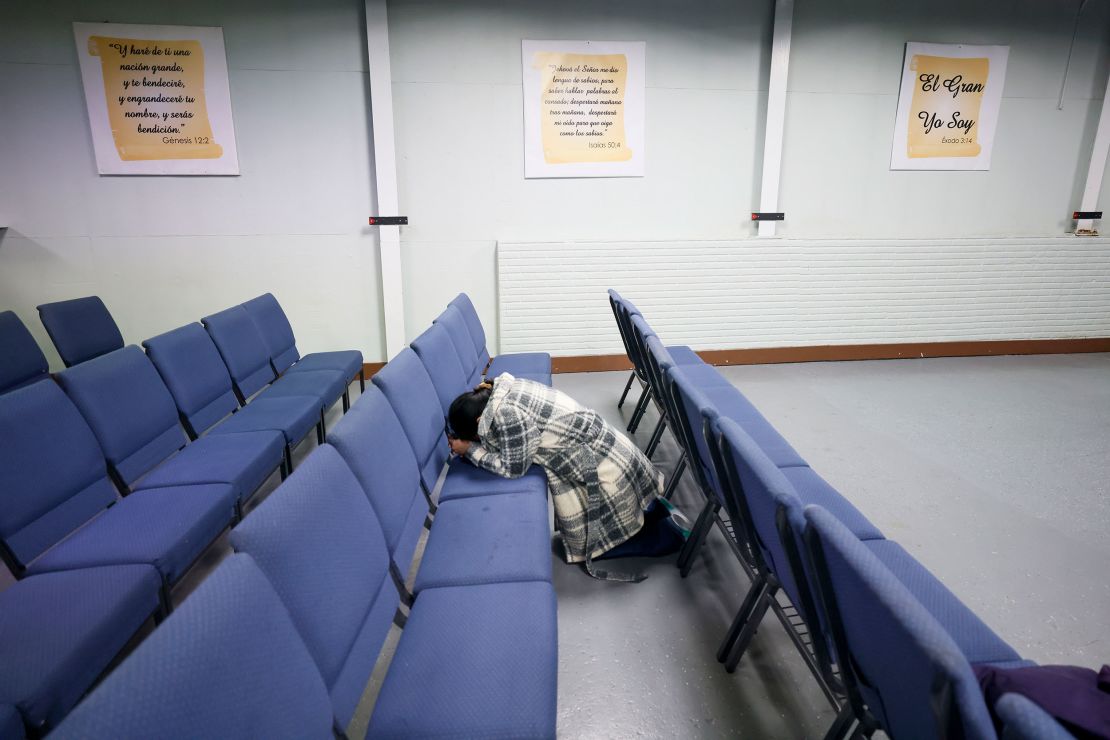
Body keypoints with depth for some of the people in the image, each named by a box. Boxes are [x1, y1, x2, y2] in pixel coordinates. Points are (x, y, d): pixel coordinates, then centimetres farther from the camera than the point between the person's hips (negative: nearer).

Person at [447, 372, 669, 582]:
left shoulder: (508, 414, -29)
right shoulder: (502, 388, 0)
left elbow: (514, 467, -18)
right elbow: (503, 441, 12)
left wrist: (470, 449, -9)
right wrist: (463, 438, 0)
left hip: (600, 455, -9)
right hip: (595, 442, 9)